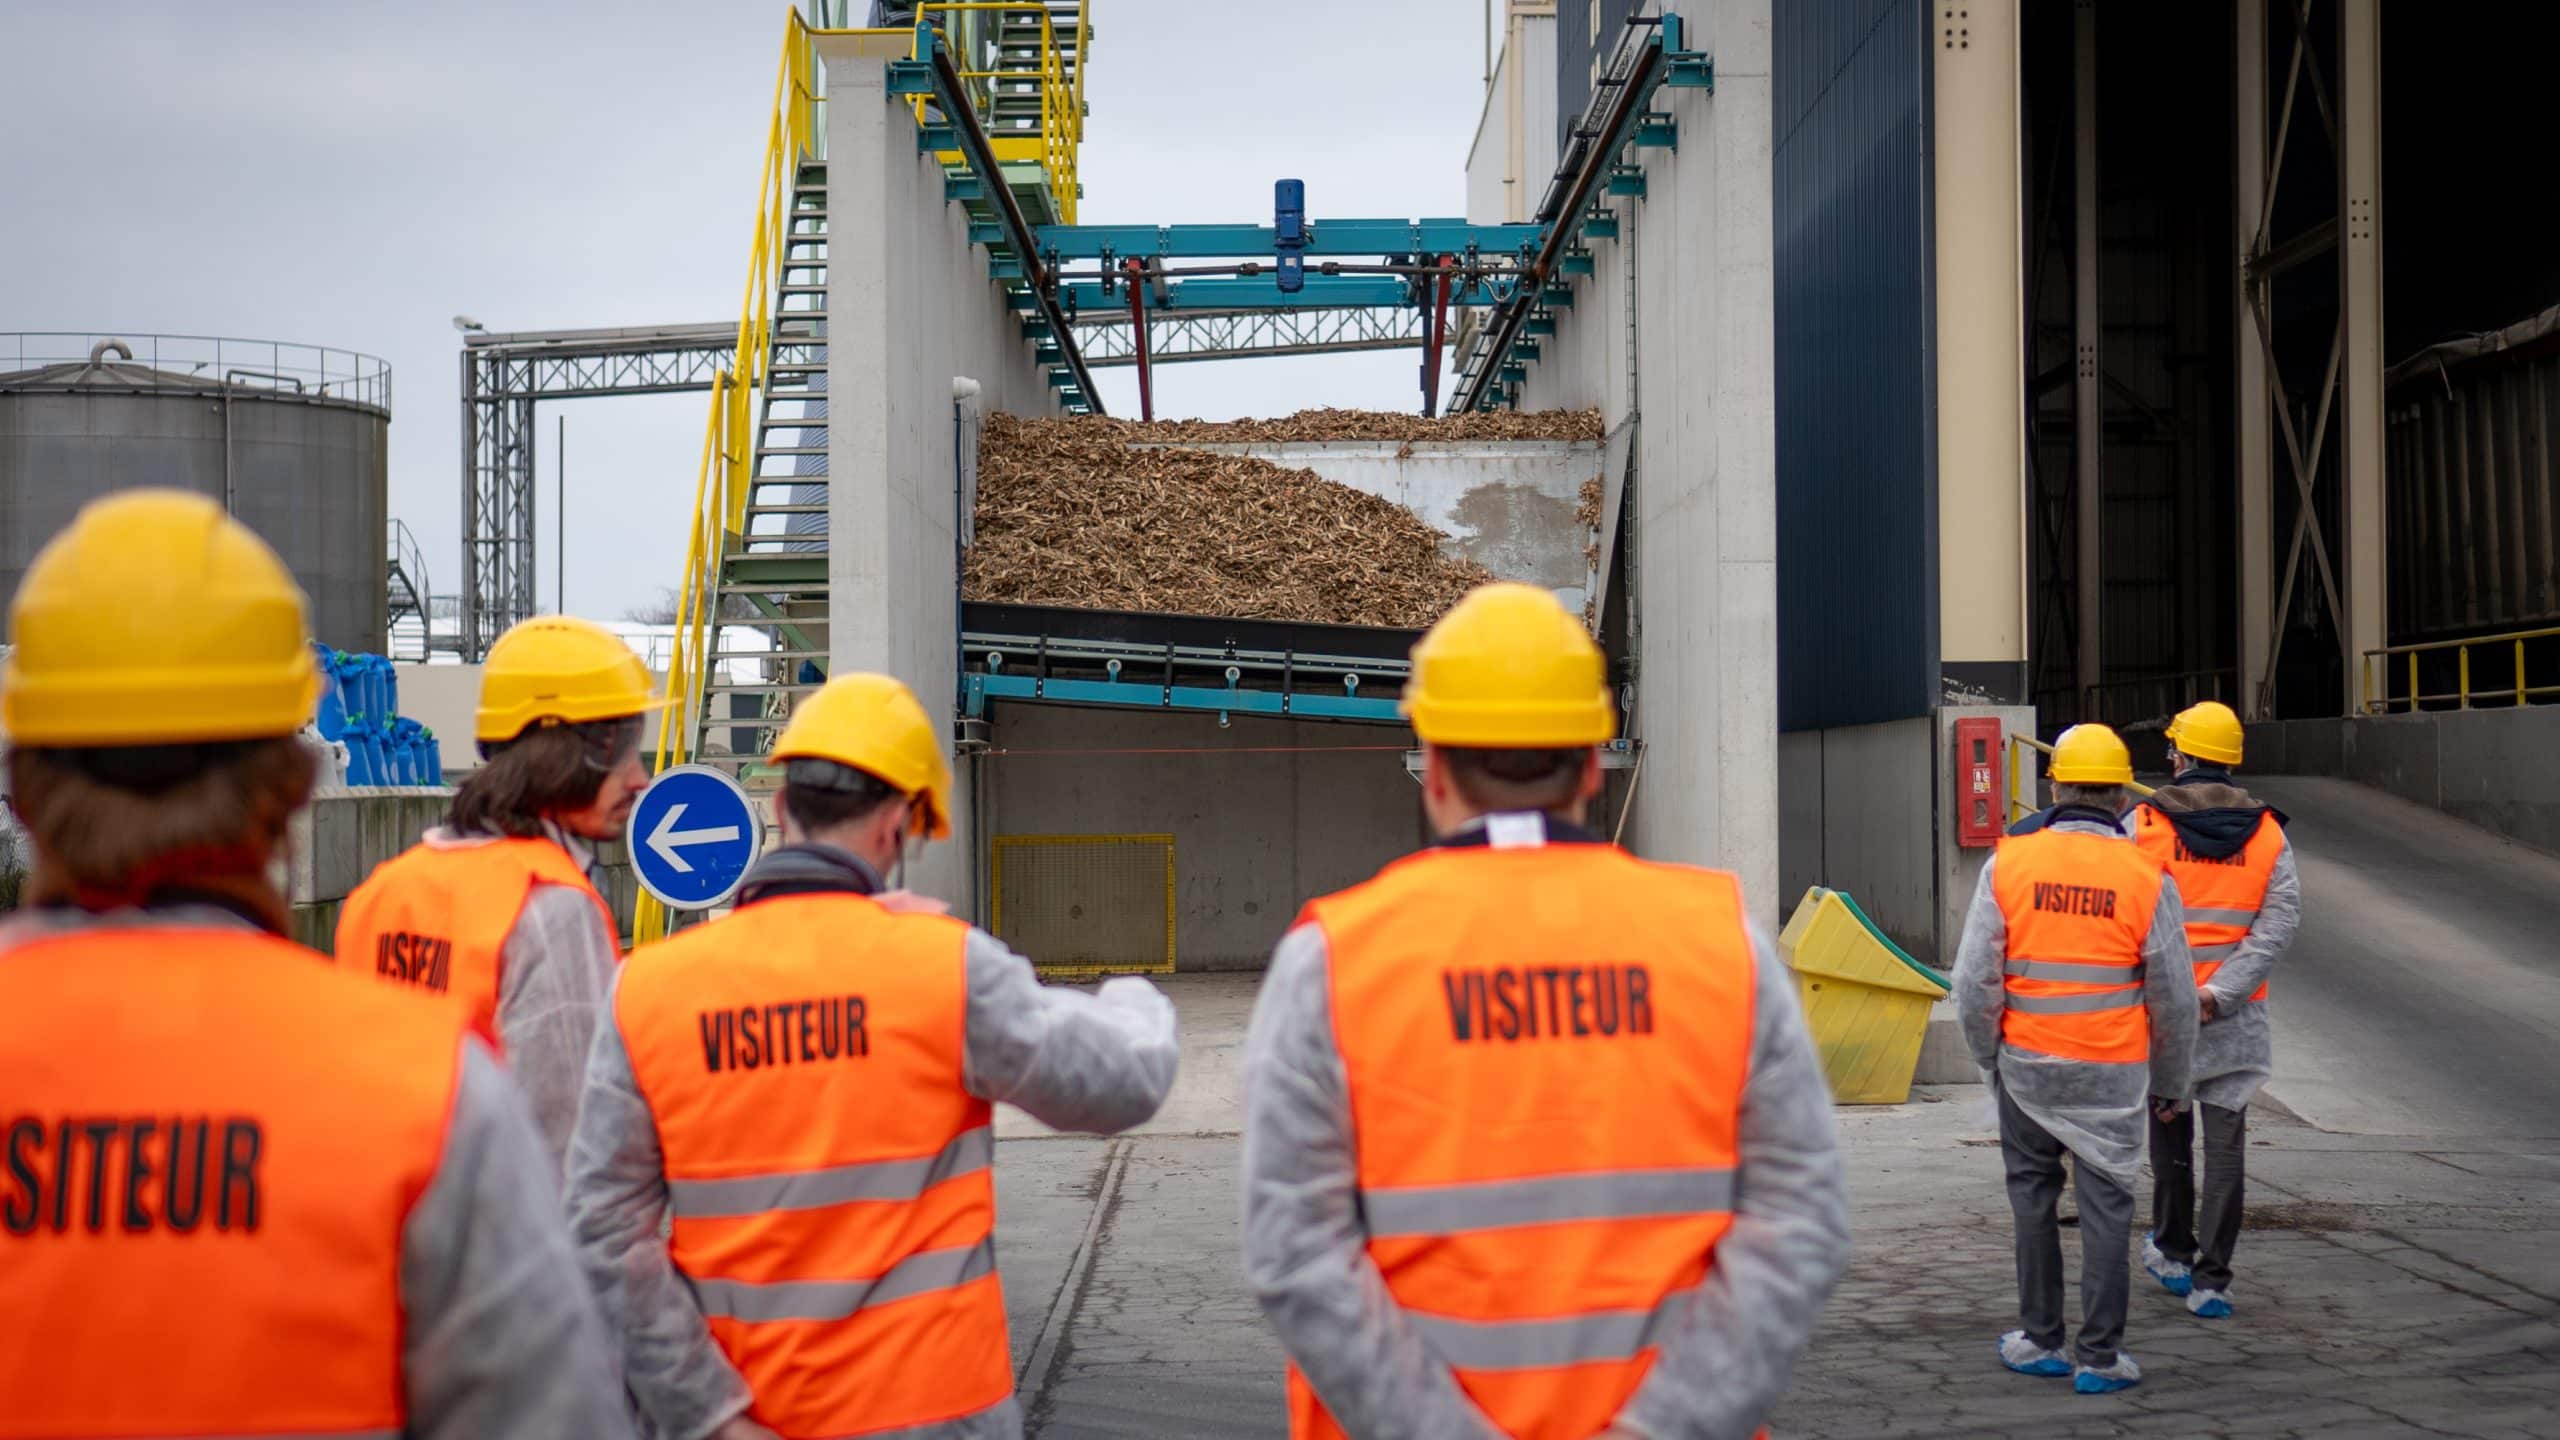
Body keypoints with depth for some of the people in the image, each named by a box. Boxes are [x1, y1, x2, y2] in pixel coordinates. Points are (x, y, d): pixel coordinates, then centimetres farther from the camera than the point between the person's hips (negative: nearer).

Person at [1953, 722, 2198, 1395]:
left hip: (2026, 1062, 1)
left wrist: (1988, 1055, 10)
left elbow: (1974, 979, -5)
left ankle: (2040, 1340, 22)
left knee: (2032, 1194, 16)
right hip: (2111, 1073, -1)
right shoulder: (2146, 877, -7)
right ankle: (2099, 1357, 10)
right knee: (2106, 1207, 7)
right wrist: (2171, 1081, 12)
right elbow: (2174, 997, -1)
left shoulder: (2009, 864, -6)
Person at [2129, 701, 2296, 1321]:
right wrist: (2218, 994, -13)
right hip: (2235, 1016, 1)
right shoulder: (2268, 832, 2)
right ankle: (2211, 1278, 2)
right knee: (2225, 1142, 4)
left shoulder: (2142, 824, -6)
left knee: (2169, 1129, 16)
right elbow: (2281, 921, -8)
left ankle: (2174, 1253, 28)